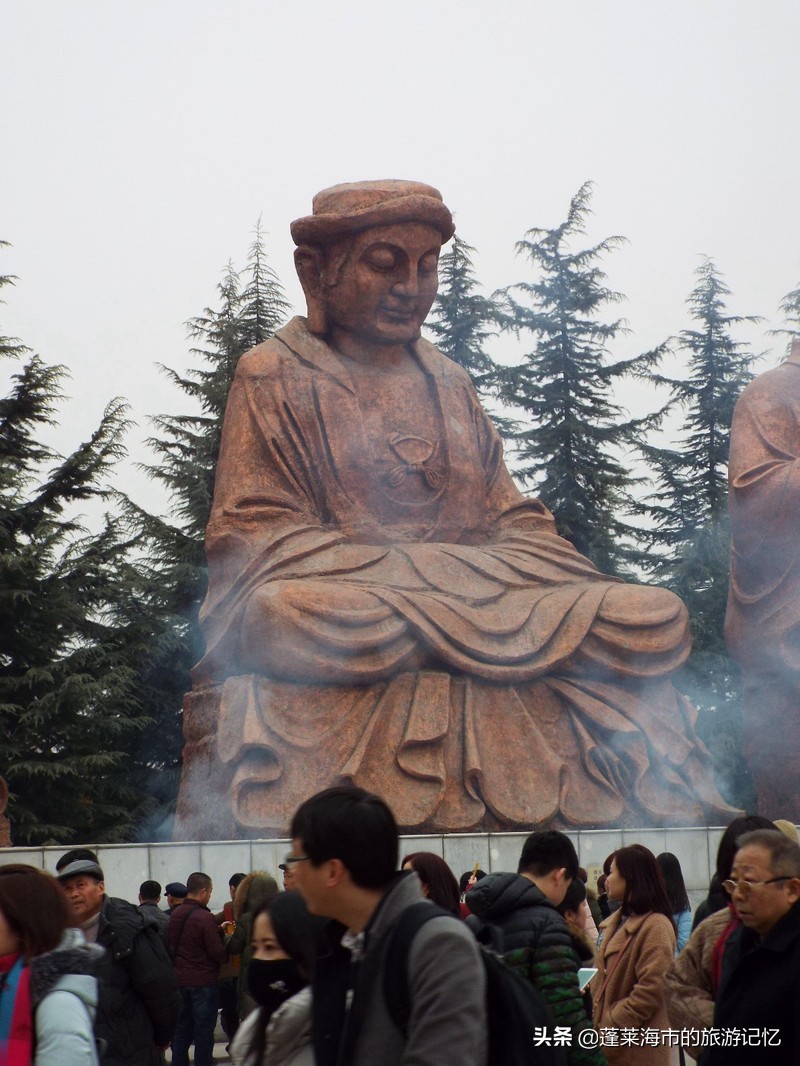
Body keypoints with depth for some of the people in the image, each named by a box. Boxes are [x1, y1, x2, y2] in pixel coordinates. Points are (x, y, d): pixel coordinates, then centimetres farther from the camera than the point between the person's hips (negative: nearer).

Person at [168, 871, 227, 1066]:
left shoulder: (175, 914, 4)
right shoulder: (204, 918, -19)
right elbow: (218, 953, -19)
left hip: (179, 979, 7)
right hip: (204, 982, -7)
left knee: (182, 1029, 15)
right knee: (204, 1030, 2)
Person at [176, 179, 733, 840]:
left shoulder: (450, 383, 22)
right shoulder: (274, 377, 6)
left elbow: (511, 519, 17)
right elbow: (258, 533, -4)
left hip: (479, 599, 5)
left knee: (657, 619, -17)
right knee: (289, 614, -41)